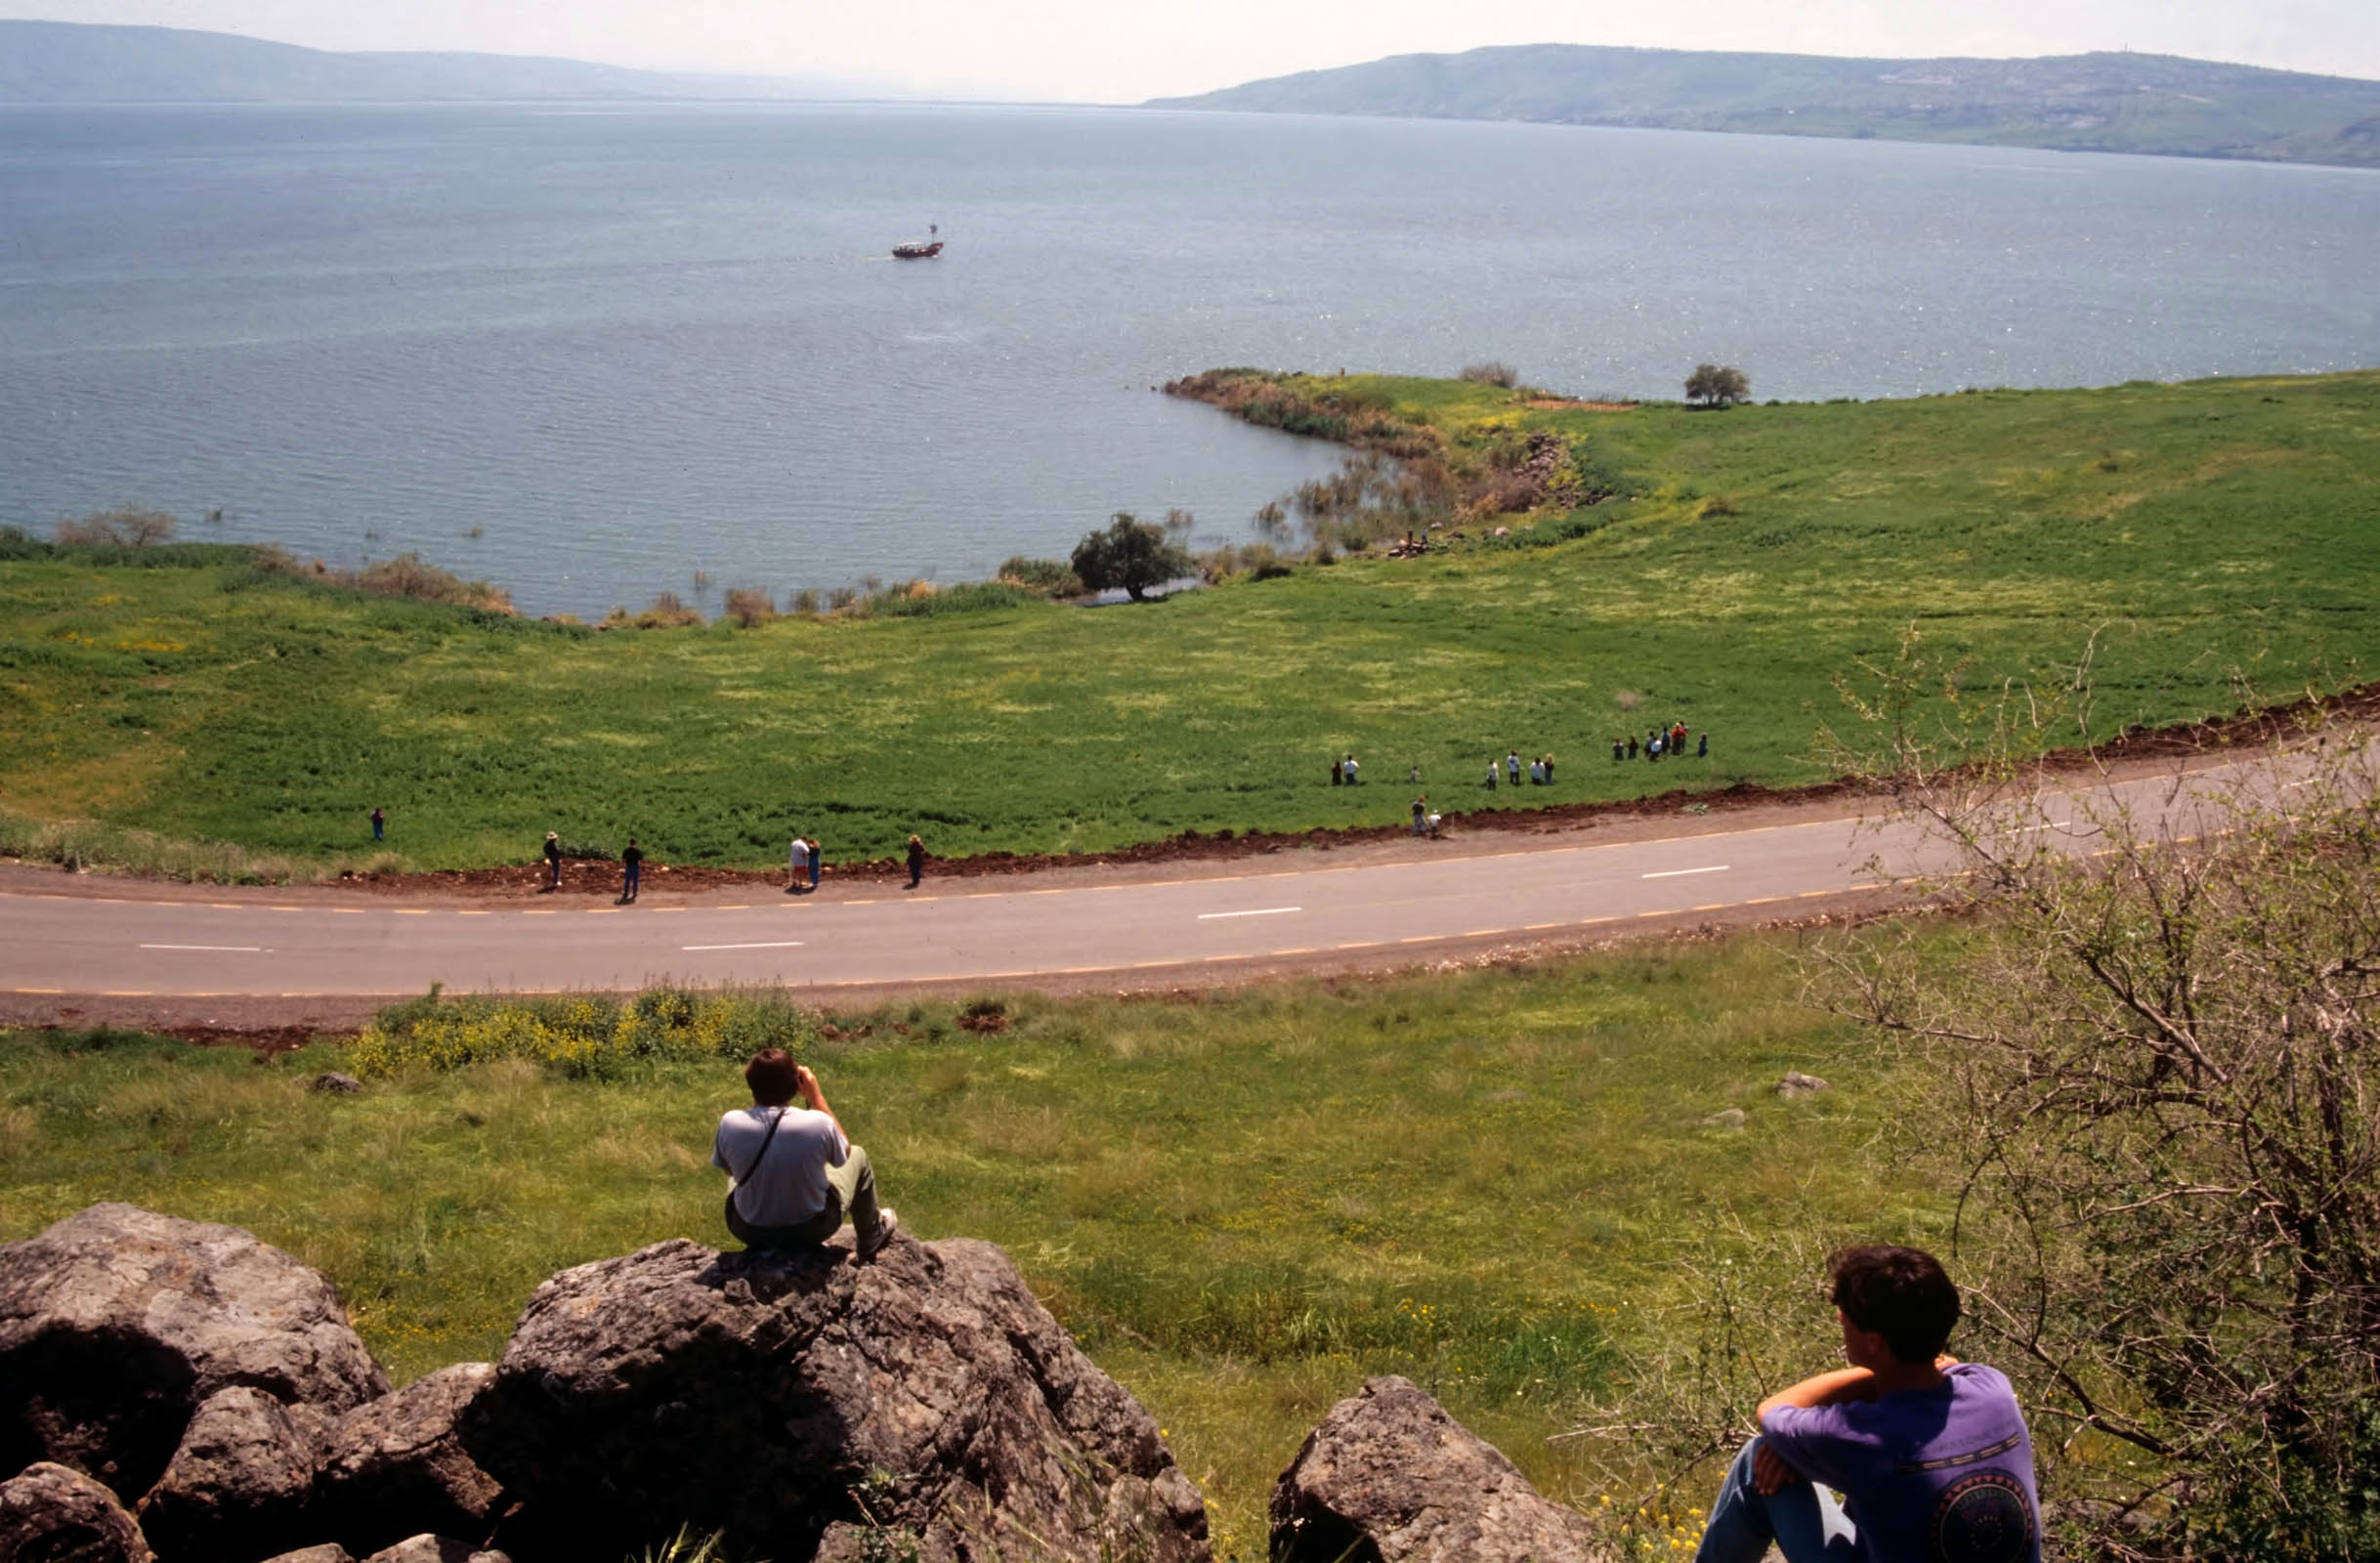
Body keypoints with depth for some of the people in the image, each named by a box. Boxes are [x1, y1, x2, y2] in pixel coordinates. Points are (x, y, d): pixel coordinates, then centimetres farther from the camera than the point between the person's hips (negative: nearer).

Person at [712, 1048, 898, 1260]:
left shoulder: (730, 1123, -23)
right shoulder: (818, 1123, -27)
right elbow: (844, 1152, -3)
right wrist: (817, 1098, -5)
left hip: (750, 1231, 1)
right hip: (812, 1229, -1)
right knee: (857, 1156, 24)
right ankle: (872, 1240, 47)